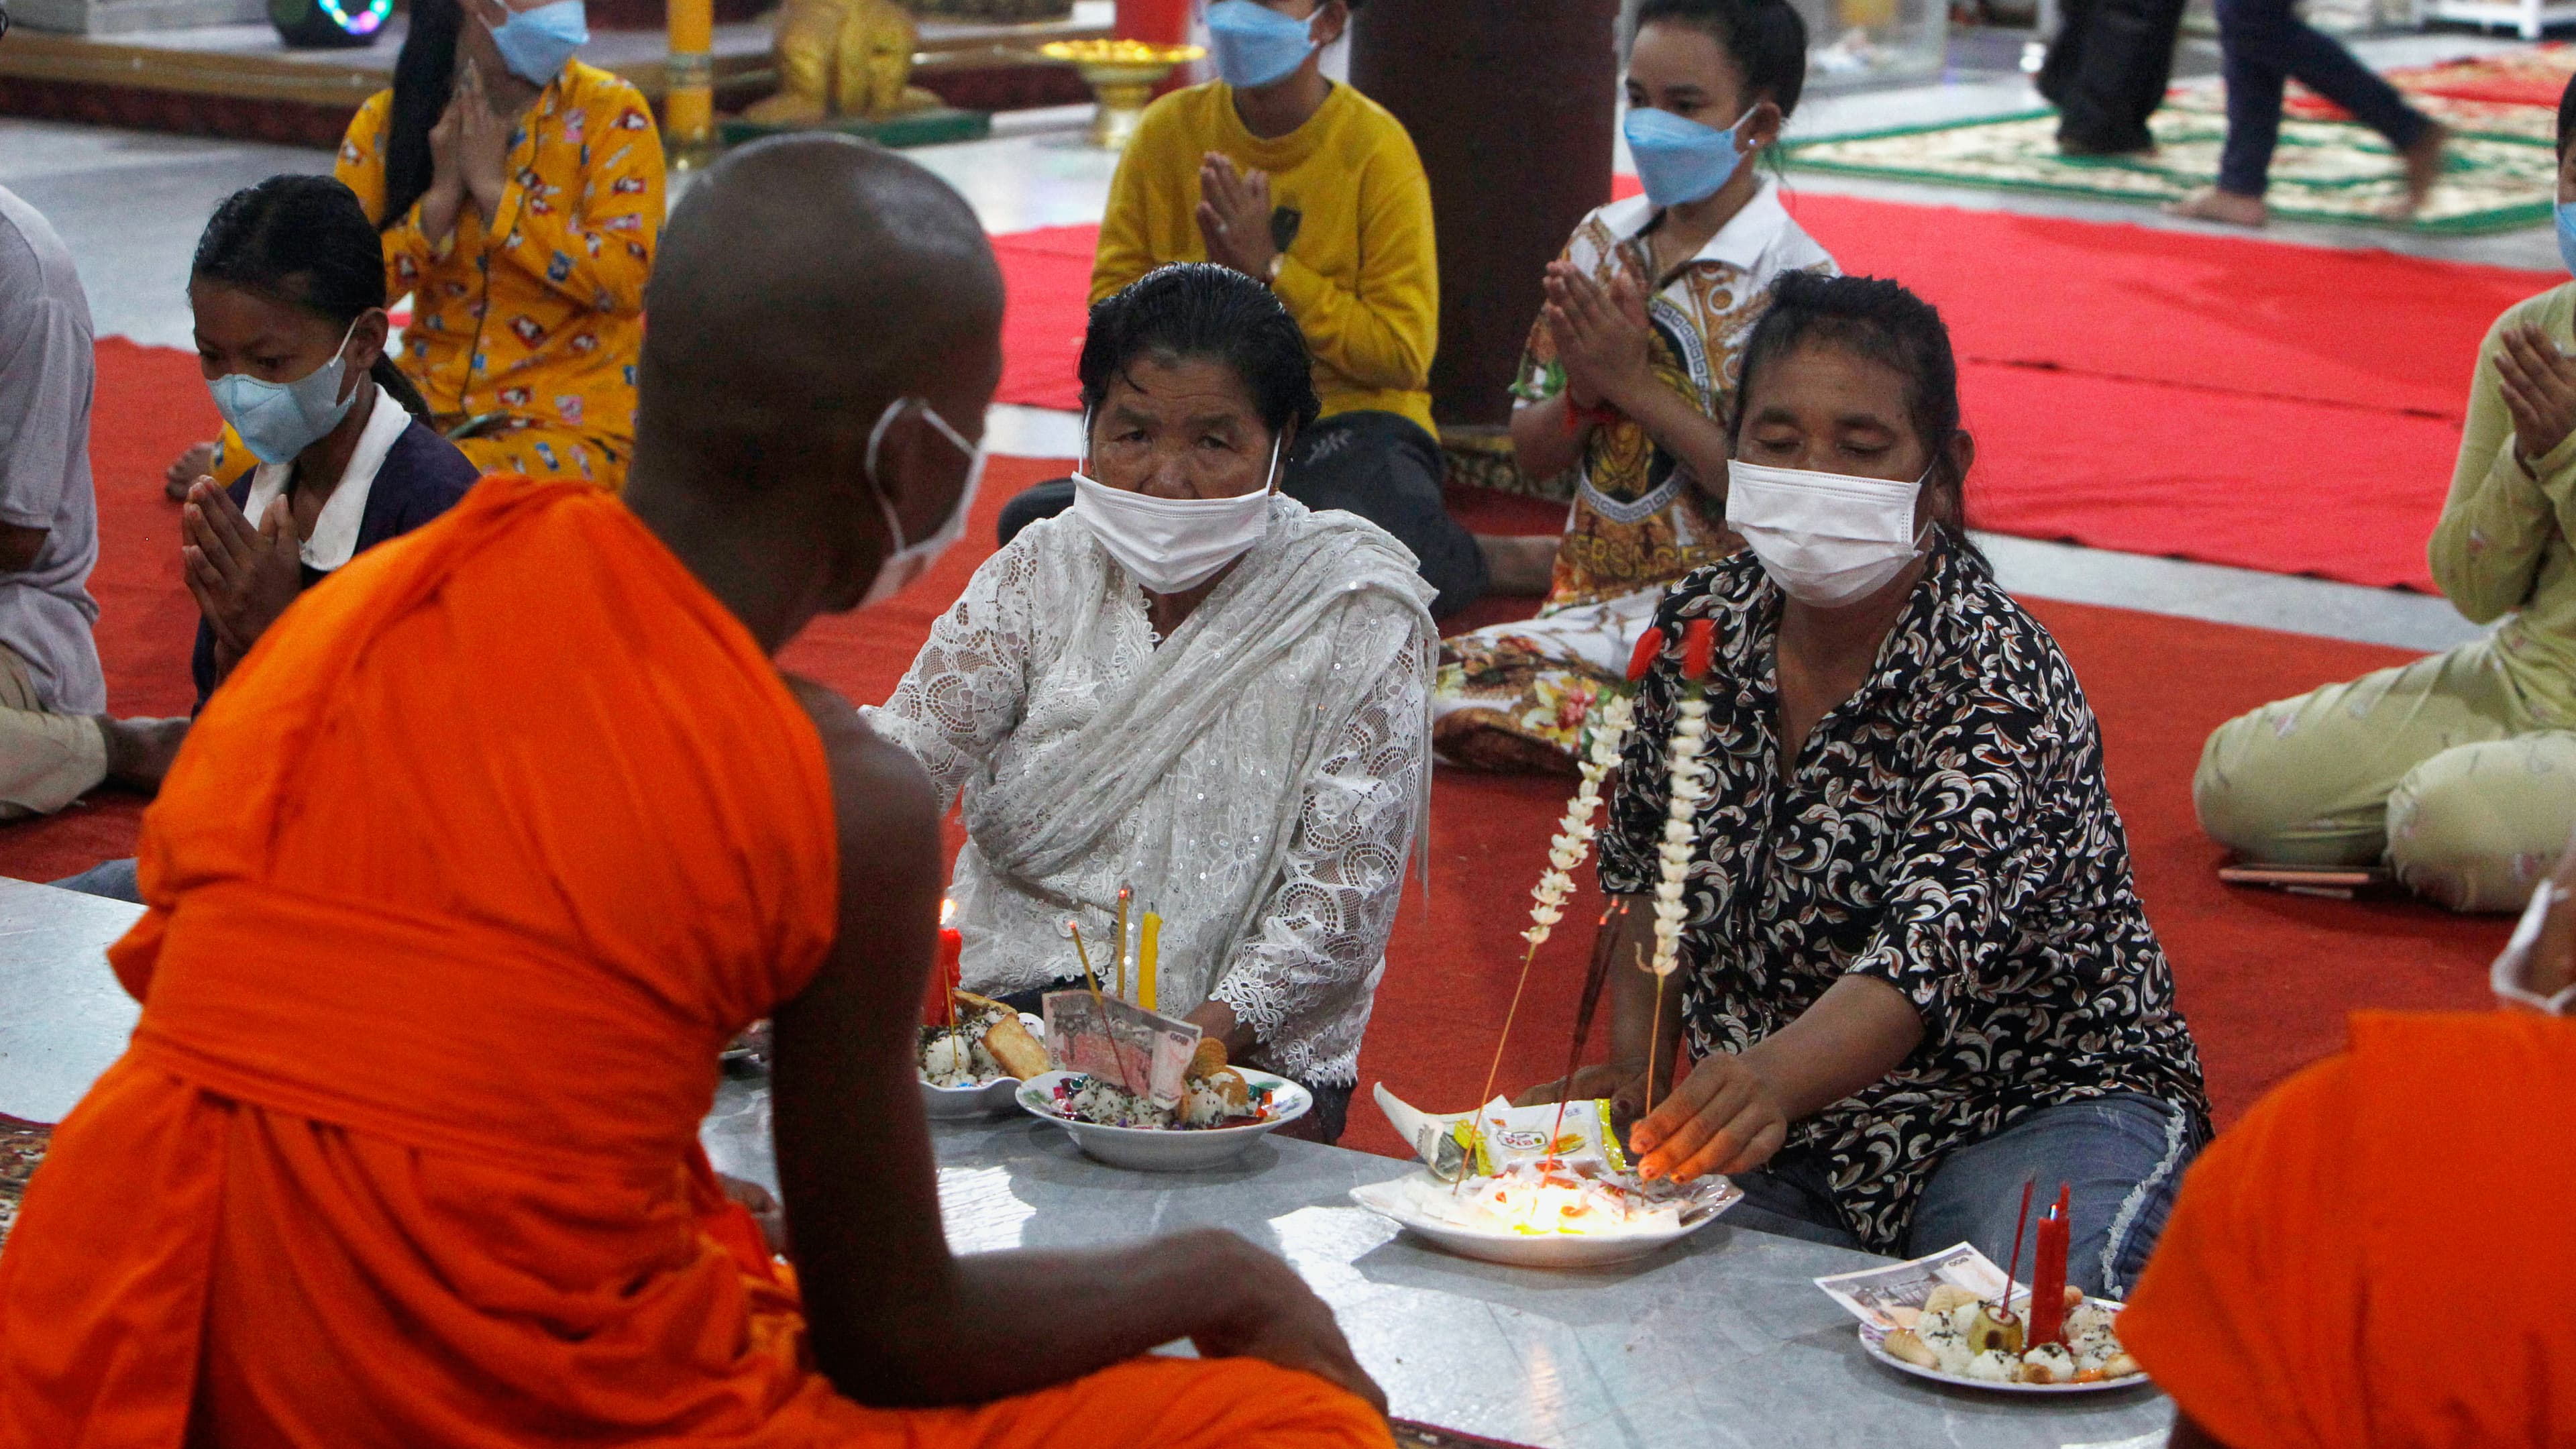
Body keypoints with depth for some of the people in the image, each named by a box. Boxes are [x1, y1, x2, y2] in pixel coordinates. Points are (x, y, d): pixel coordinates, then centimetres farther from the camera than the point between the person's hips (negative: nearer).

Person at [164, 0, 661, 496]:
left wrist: (493, 187, -16)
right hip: (429, 401, 3)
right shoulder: (387, 121, 2)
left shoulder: (609, 112, -6)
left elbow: (625, 278, -16)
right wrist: (442, 196, -13)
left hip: (568, 425, -3)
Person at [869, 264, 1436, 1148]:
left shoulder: (1358, 616, -3)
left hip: (1249, 1058, -3)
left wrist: (1206, 1036, -22)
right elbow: (906, 753, -3)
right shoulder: (1041, 573, 8)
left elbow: (1345, 887, -9)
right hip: (1006, 1002, 3)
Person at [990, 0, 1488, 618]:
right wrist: (1211, 278, -13)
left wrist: (1271, 269, -15)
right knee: (1031, 523, -23)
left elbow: (1404, 354, -9)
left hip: (1349, 422, -3)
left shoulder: (1375, 149, -5)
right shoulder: (1170, 130, 4)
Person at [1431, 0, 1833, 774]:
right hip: (1589, 603, 6)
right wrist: (1583, 391, -12)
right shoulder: (1601, 244, 8)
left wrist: (1637, 384, -18)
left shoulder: (1797, 284, -9)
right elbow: (1532, 452, 11)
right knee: (1426, 689, -20)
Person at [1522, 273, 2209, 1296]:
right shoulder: (1702, 628, -1)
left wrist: (1771, 1079, -57)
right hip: (1788, 1134, 5)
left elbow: (1935, 941, -38)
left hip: (2041, 1105, -5)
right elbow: (1640, 858, 17)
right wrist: (1638, 1066, 2)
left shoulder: (1997, 677, -21)